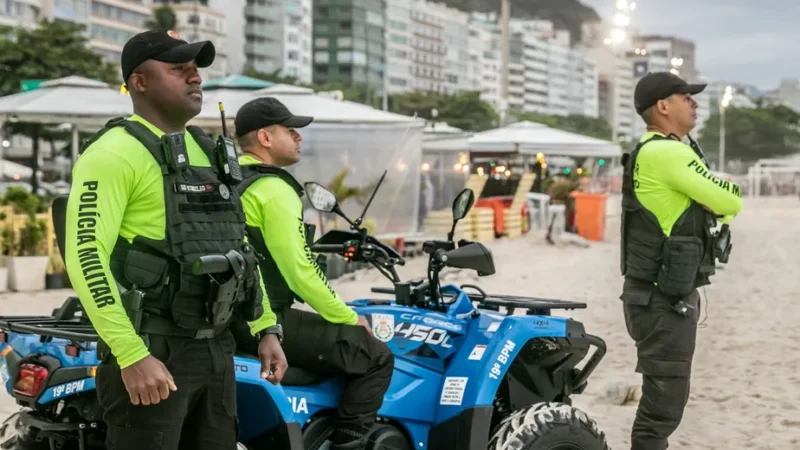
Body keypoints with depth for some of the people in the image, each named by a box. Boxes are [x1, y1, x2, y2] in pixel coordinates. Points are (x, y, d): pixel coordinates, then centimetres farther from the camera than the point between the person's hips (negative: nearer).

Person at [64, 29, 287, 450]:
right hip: (154, 351, -8)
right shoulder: (115, 152, -10)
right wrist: (132, 356, -24)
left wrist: (266, 328, 15)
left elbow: (239, 248, 23)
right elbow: (85, 256, -19)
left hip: (217, 348, 8)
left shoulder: (208, 151, 17)